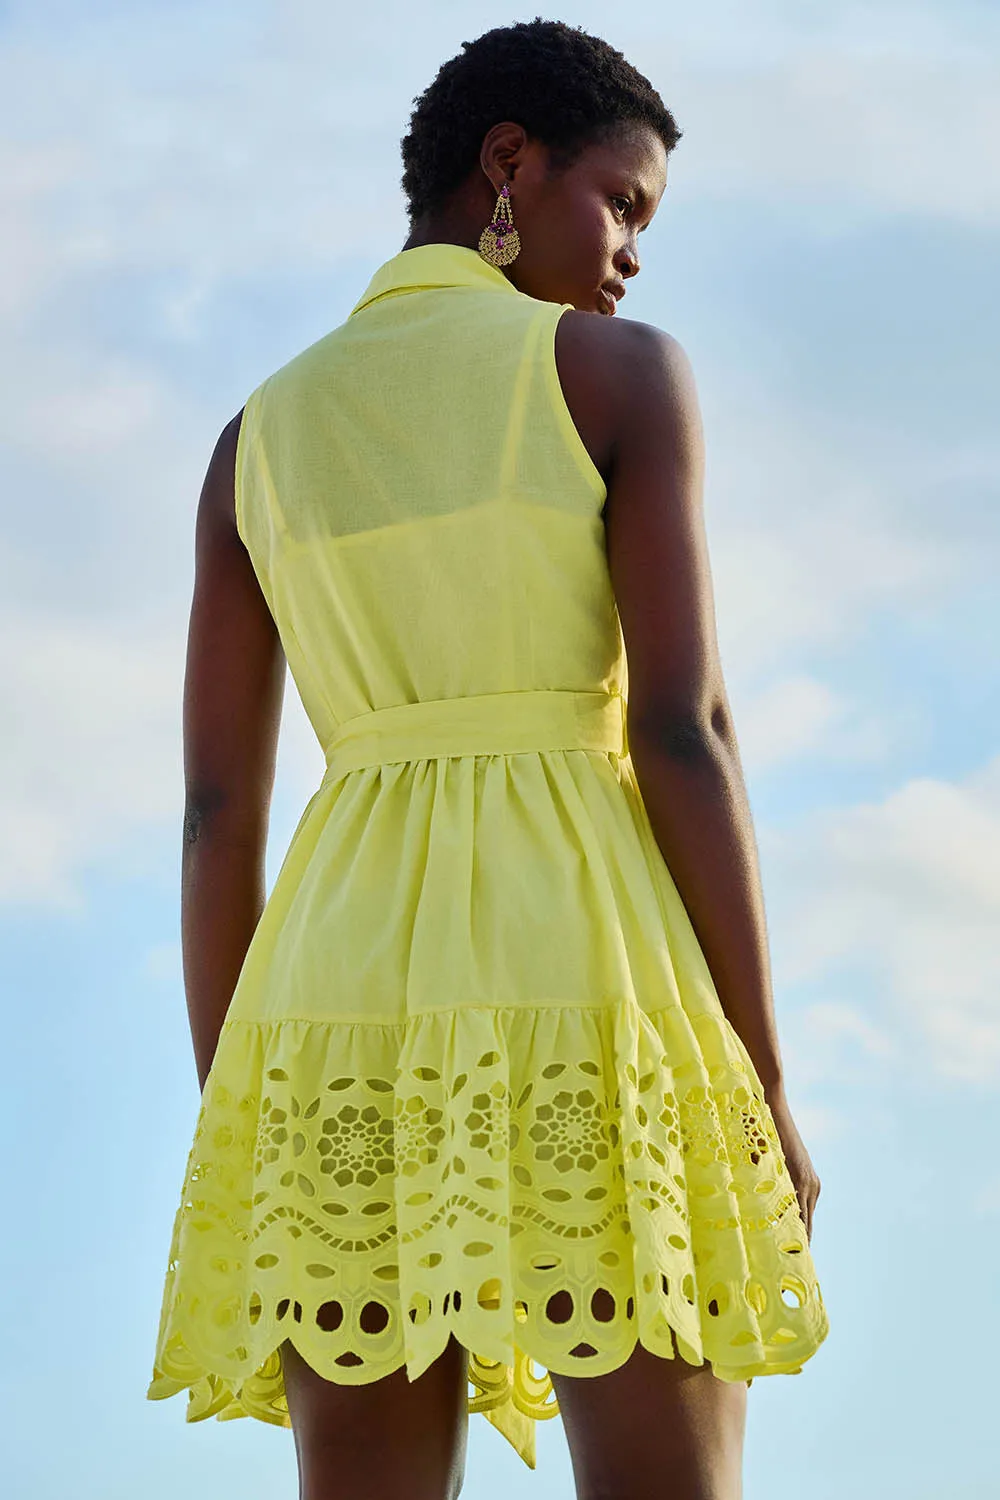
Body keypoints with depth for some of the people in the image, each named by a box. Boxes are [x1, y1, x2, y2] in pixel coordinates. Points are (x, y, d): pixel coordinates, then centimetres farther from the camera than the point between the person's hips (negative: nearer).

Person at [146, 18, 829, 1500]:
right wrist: (768, 1080, -4)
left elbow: (217, 815, 12)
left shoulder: (259, 438, 17)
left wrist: (230, 1132, 14)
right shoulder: (621, 372, 4)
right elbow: (682, 731, -6)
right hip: (583, 969, -4)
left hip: (349, 997, 4)